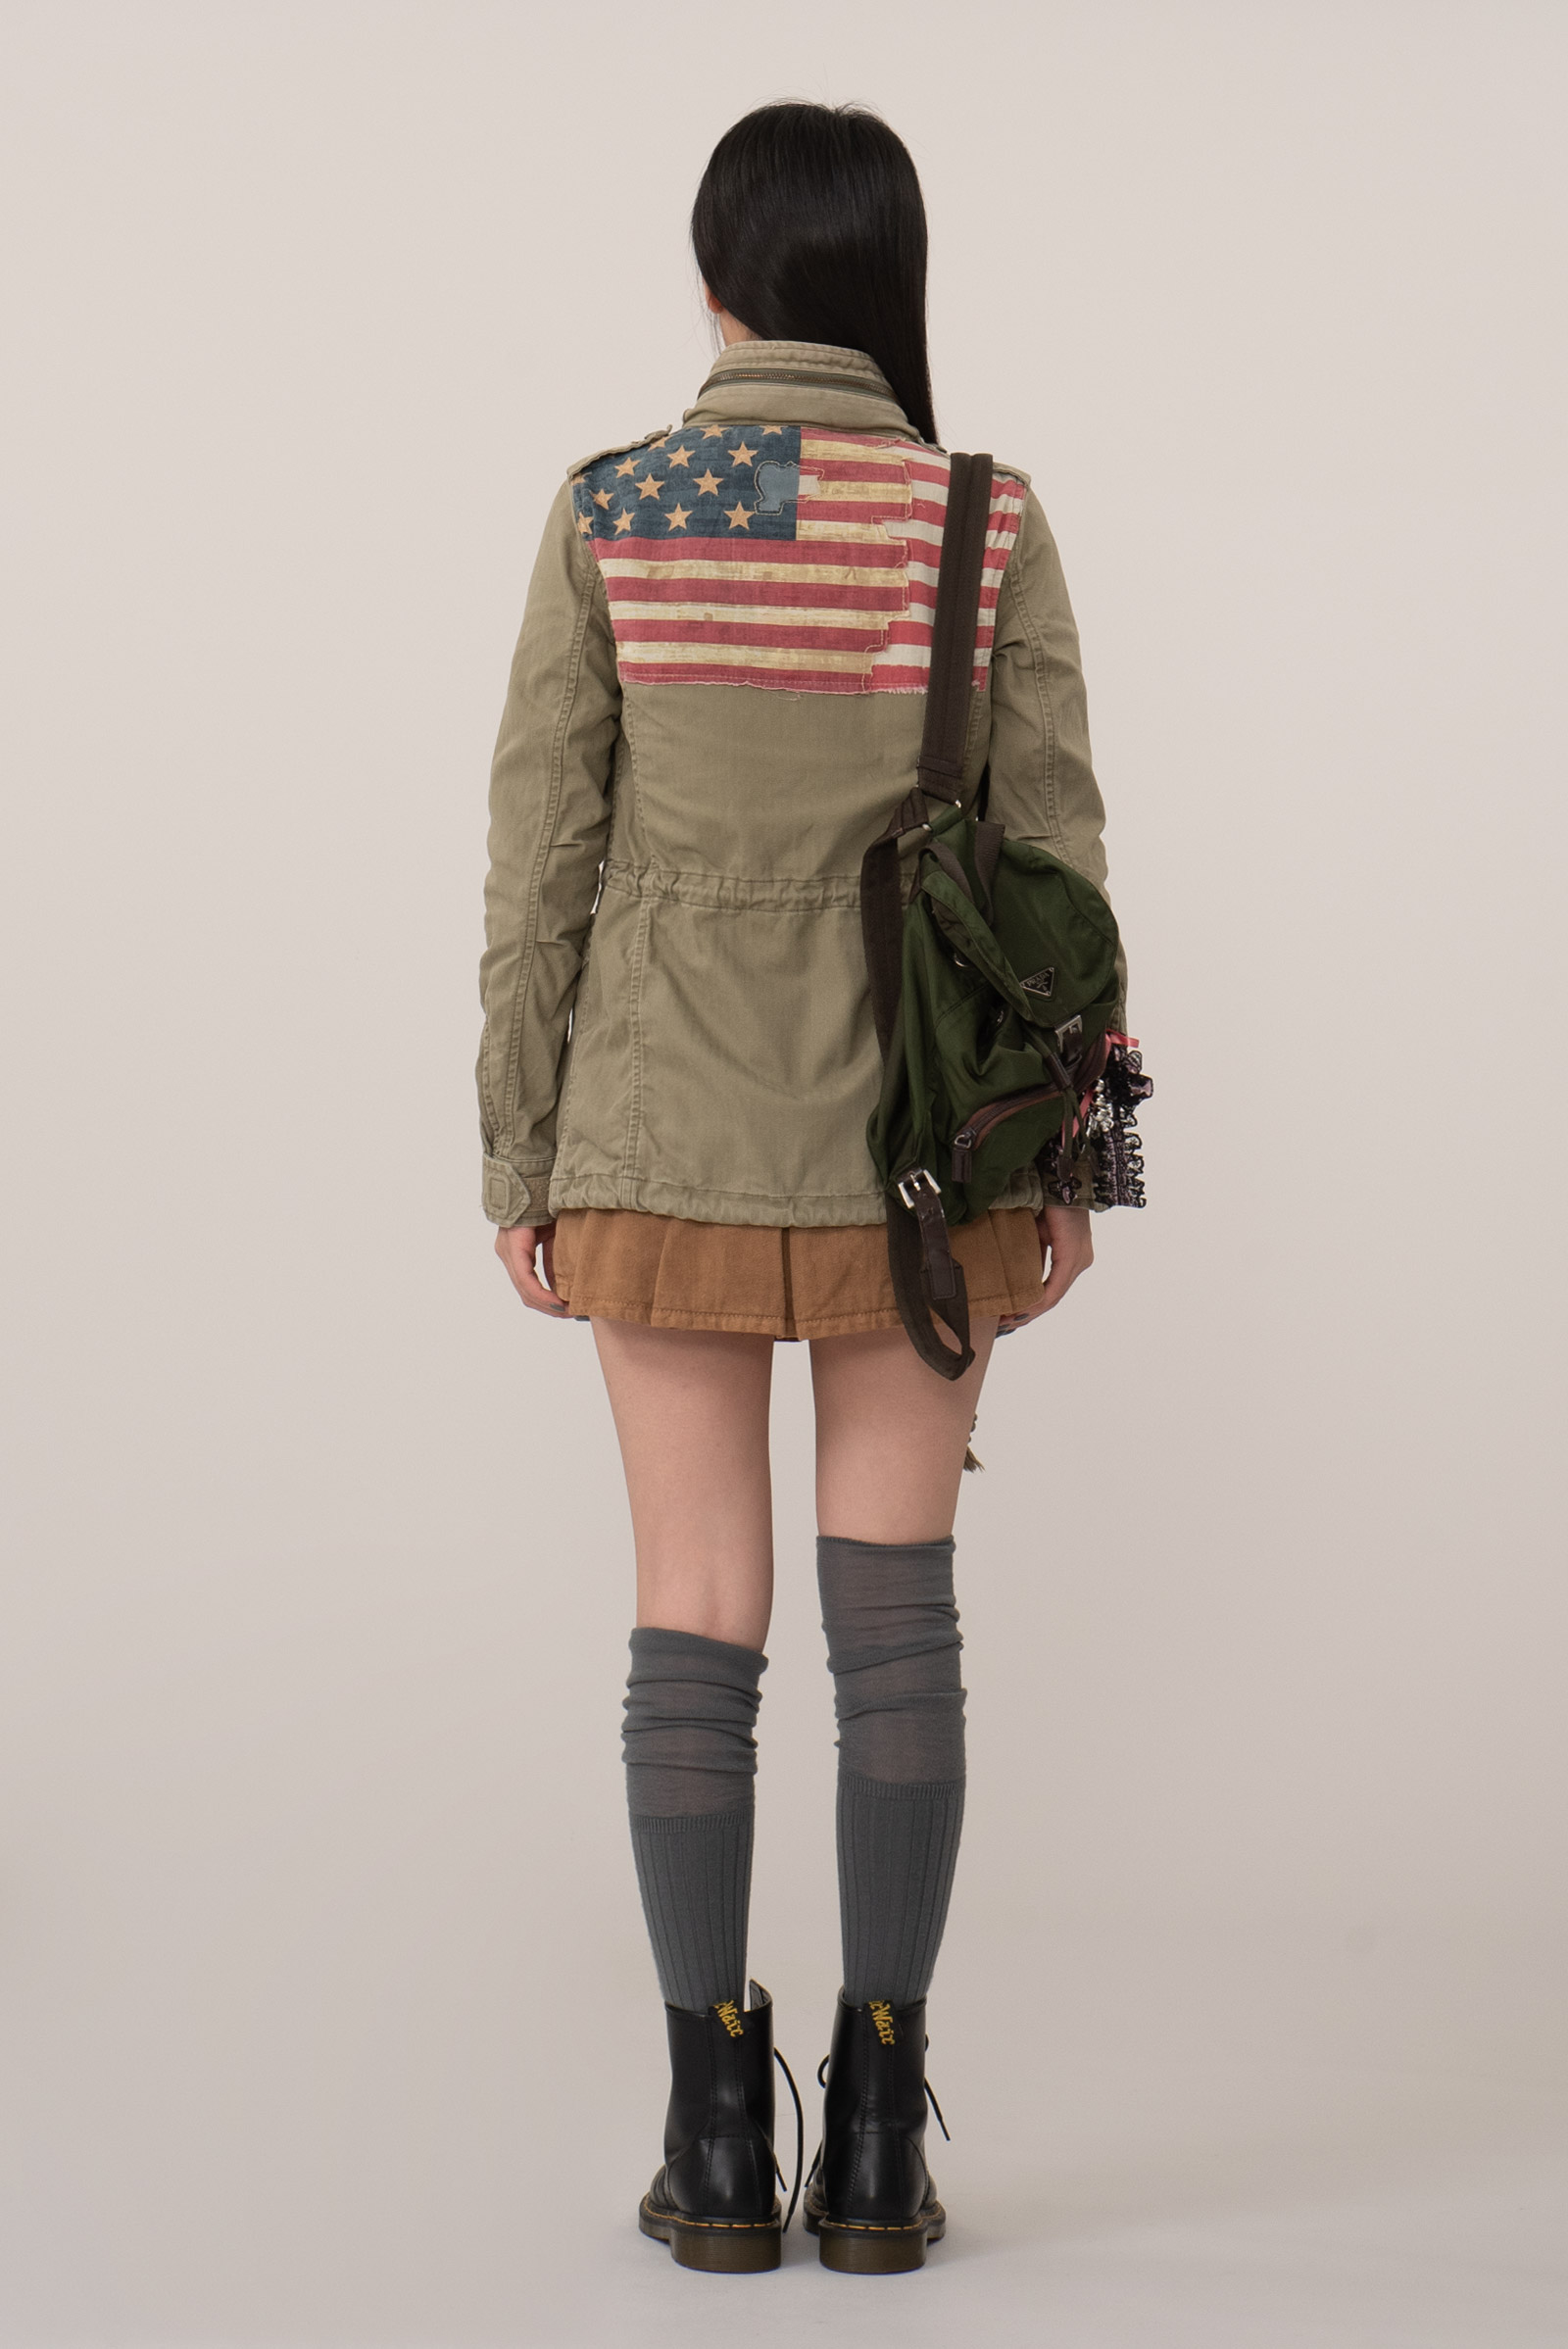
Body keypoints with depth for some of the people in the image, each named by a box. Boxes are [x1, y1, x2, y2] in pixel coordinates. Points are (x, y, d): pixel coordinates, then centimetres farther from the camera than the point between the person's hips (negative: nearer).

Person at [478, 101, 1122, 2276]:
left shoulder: (605, 518, -7)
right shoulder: (991, 524, -6)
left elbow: (542, 858, -5)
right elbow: (1052, 857, -4)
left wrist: (523, 1161, 4)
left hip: (666, 1128, 0)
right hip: (915, 1134, 0)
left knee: (697, 1613, 6)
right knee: (896, 1607, 7)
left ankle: (717, 2141, 6)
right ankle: (880, 2145, 6)